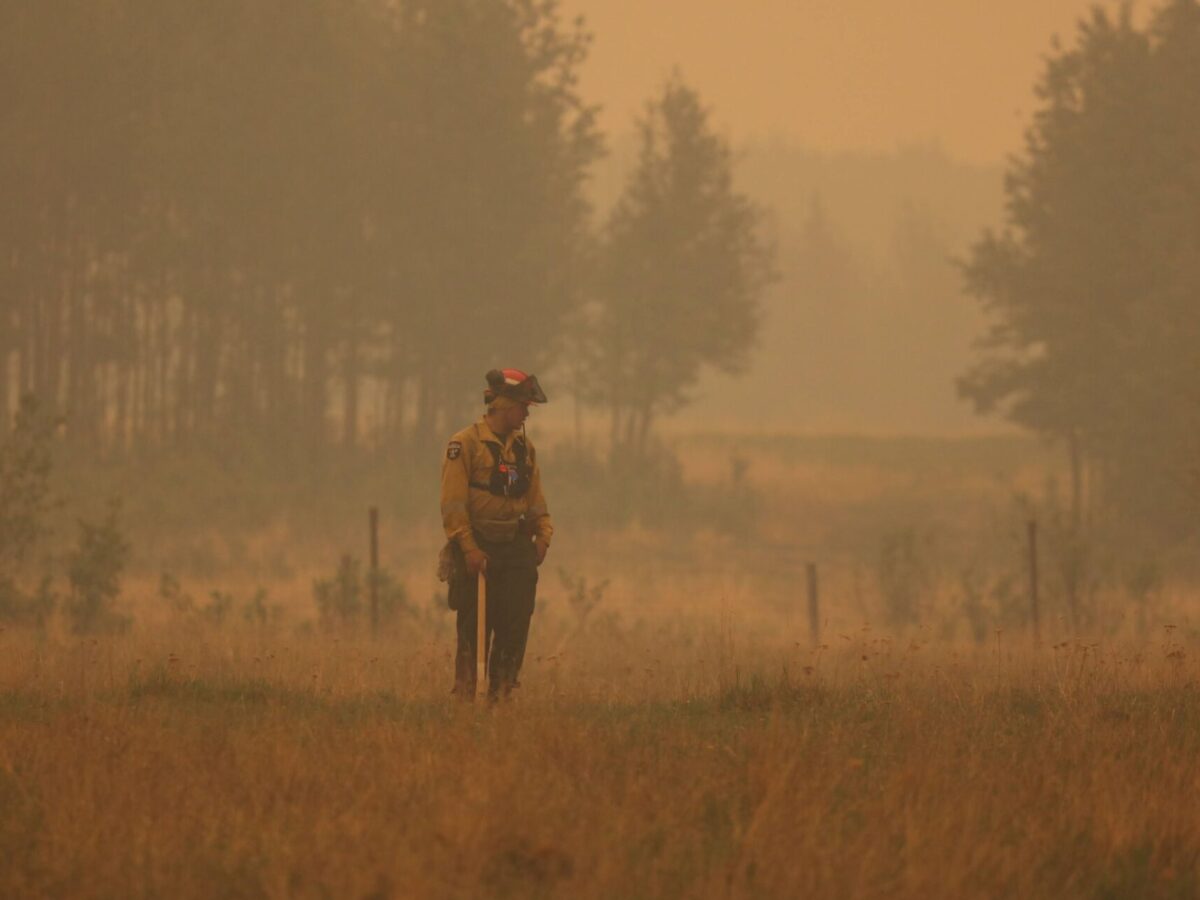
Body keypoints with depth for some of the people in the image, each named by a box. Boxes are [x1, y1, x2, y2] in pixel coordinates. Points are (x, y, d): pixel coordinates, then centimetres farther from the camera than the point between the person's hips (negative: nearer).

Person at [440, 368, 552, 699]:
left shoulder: (524, 448, 14)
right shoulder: (465, 444, -7)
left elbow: (535, 499, 19)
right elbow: (453, 503, -11)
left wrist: (543, 535, 2)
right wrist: (469, 548, -18)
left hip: (515, 548, 6)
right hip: (477, 552, -6)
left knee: (515, 624, 1)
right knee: (473, 630, -4)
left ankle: (501, 693, 10)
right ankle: (465, 694, 2)